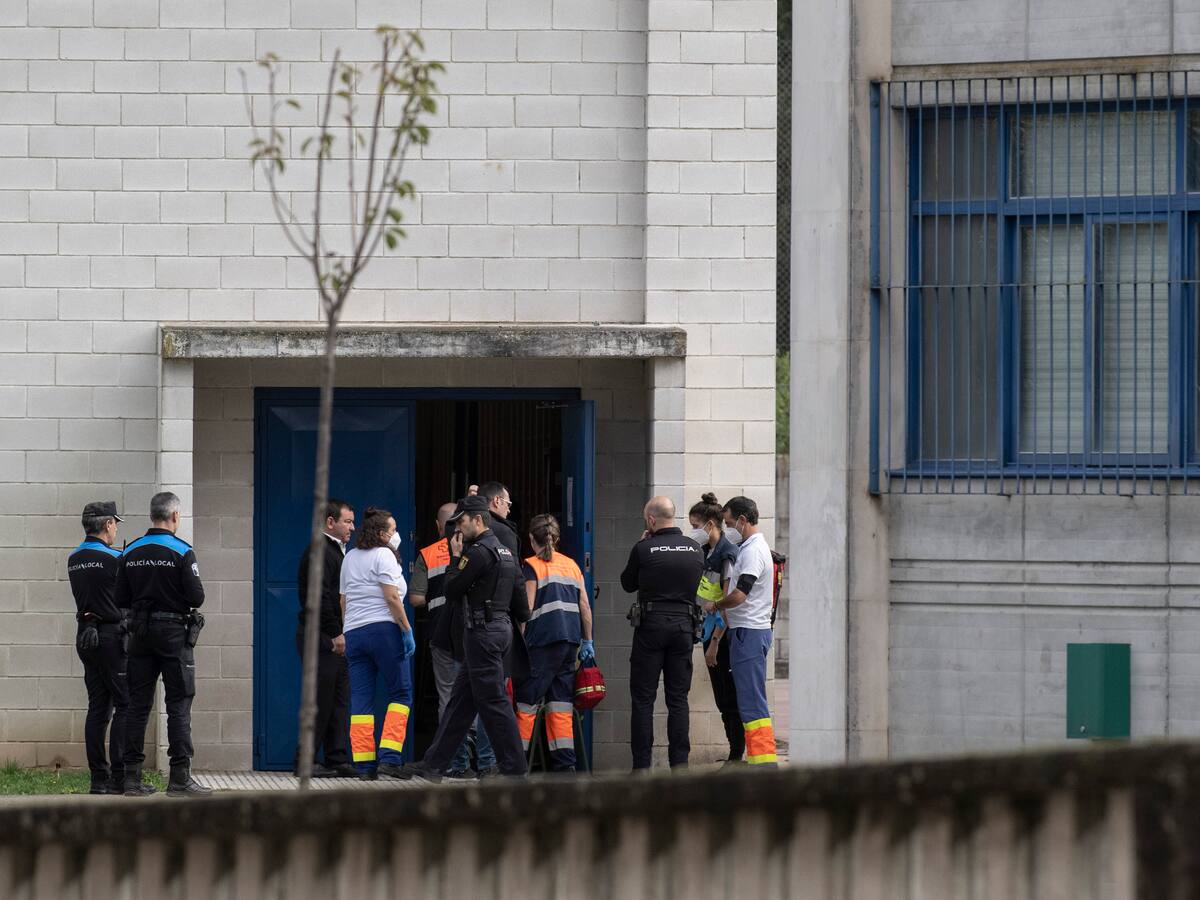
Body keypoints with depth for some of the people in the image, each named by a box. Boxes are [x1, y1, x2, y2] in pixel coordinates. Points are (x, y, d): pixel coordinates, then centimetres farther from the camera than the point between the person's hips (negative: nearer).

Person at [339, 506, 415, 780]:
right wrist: (407, 630, -10)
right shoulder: (383, 555, -5)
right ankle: (389, 758, -13)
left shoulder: (350, 558, 17)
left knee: (361, 700, 4)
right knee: (401, 693, 0)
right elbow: (392, 598, -13)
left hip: (353, 632, 7)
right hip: (383, 629, -7)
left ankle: (364, 765, -1)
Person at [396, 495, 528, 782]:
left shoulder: (479, 552, -14)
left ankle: (514, 769, -7)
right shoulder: (505, 552, 16)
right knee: (461, 699, 12)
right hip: (501, 627, 10)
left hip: (482, 632, -10)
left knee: (493, 702, -7)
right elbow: (520, 600, 18)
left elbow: (452, 589, -11)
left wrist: (455, 558, 1)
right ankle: (434, 764, 16)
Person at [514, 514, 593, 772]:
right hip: (570, 640, 6)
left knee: (526, 701, 1)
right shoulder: (572, 565, 13)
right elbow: (585, 606, 12)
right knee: (561, 702, 8)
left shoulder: (532, 566, -4)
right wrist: (588, 641, 17)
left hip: (543, 641, -6)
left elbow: (527, 609, -9)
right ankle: (565, 763, 4)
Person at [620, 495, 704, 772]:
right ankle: (679, 762, 4)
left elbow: (628, 584, 5)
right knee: (678, 699, 8)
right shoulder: (695, 549, 2)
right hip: (684, 624, 4)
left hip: (651, 625, -4)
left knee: (643, 699, 2)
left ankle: (642, 765, -2)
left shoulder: (644, 549, -10)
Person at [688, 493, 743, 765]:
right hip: (710, 632, 9)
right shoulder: (705, 552, 11)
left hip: (725, 635, -9)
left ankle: (737, 755, -3)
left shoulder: (728, 554, -15)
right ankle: (735, 754, 15)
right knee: (722, 699, 11)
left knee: (730, 698, -6)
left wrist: (715, 643, -19)